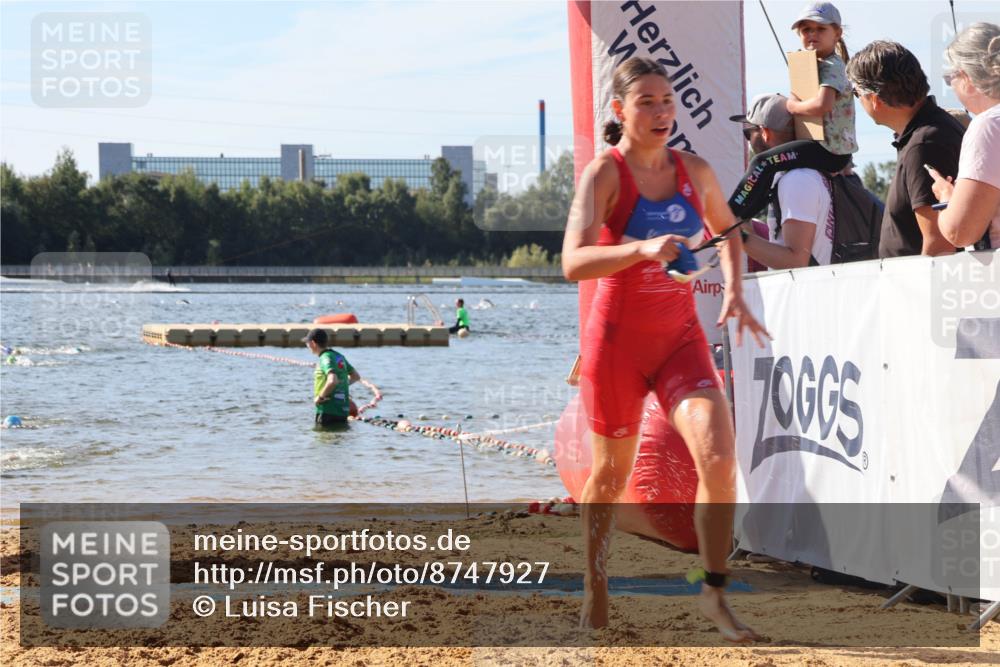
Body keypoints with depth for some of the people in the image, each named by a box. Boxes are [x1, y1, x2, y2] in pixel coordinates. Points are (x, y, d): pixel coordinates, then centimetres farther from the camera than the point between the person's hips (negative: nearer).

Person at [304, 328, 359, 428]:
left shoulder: (326, 358, -15)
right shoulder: (339, 357, 13)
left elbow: (332, 381, -32)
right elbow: (356, 376, 24)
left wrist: (320, 397, -19)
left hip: (328, 411, -9)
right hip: (343, 410, 9)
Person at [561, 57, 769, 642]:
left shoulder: (695, 172, 3)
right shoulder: (603, 174, -12)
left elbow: (728, 229, 24)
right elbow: (574, 262, -27)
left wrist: (735, 293, 9)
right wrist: (642, 248, -42)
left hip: (682, 336, 3)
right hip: (617, 338, -3)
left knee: (719, 457, -17)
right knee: (612, 474, 9)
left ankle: (715, 594, -6)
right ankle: (596, 593, 30)